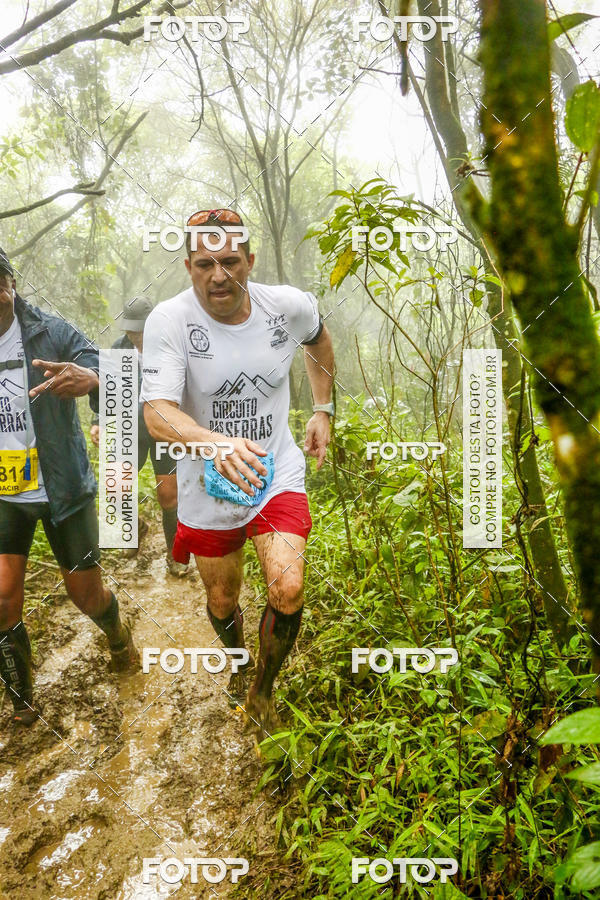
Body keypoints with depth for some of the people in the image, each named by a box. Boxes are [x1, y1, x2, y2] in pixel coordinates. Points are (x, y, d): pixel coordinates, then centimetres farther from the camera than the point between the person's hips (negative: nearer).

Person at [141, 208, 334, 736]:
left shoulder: (288, 306, -10)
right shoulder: (169, 321, -19)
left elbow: (319, 338, 15)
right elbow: (157, 412, -30)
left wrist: (324, 410, 10)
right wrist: (217, 443, -50)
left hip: (278, 473, 1)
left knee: (289, 589, -18)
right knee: (222, 601, 16)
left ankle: (262, 692, 13)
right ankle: (237, 659, 54)